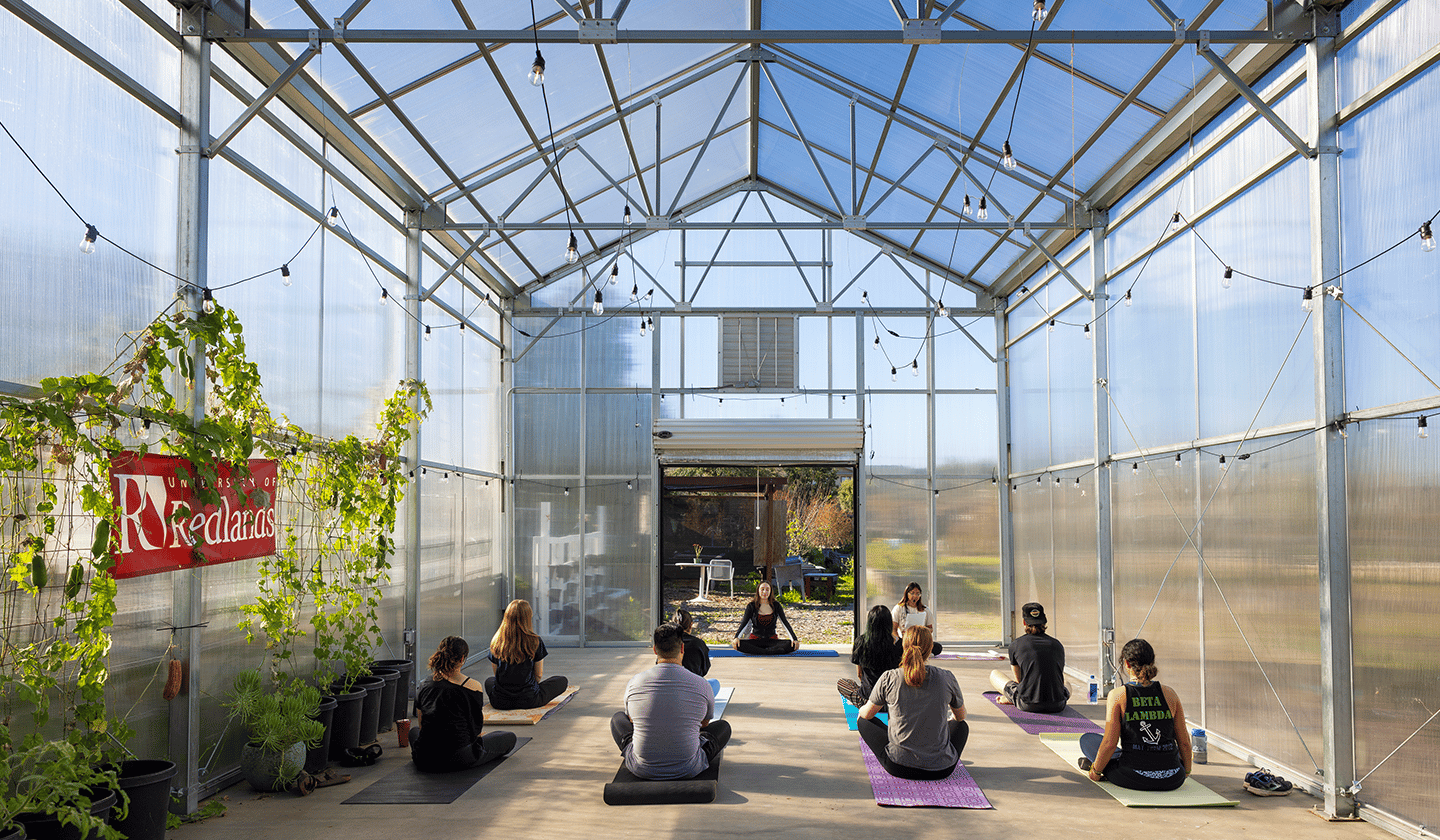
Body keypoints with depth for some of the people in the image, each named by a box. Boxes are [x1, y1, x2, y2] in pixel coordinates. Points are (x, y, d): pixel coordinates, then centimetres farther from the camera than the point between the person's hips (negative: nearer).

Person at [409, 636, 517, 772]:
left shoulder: (425, 685, 1)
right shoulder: (473, 686, -12)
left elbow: (422, 725, 12)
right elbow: (478, 724, 1)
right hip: (460, 760, -5)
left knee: (414, 731, 40)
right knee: (510, 737, 16)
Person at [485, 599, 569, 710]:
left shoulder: (496, 641, -5)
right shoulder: (535, 641, -13)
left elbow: (496, 673, 6)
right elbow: (539, 675, -5)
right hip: (528, 701, -3)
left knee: (489, 681, 37)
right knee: (563, 681, 16)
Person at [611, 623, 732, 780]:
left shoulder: (634, 683, -6)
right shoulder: (700, 684, -8)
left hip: (642, 770, 1)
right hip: (688, 770, -1)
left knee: (618, 719, 26)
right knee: (723, 726, 22)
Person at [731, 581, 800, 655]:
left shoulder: (776, 605, 5)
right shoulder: (751, 606, 2)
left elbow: (785, 623, 0)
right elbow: (744, 624, -7)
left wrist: (794, 639, -14)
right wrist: (736, 637, -26)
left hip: (771, 640, 1)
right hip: (755, 640, -1)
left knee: (791, 645, -30)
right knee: (738, 644, -34)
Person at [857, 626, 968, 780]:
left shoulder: (888, 678, -9)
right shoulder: (946, 678, -6)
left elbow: (866, 714, 8)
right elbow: (961, 716, 14)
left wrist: (861, 711, 33)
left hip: (898, 766, -1)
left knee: (863, 721, 24)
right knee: (961, 725, 31)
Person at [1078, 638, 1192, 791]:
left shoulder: (1118, 695, -9)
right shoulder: (1170, 694, 1)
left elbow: (1110, 743, -11)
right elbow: (1184, 742, 7)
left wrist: (1096, 771, 5)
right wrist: (1186, 771, 24)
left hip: (1135, 778, -2)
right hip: (1172, 780, 2)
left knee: (1087, 739, 17)